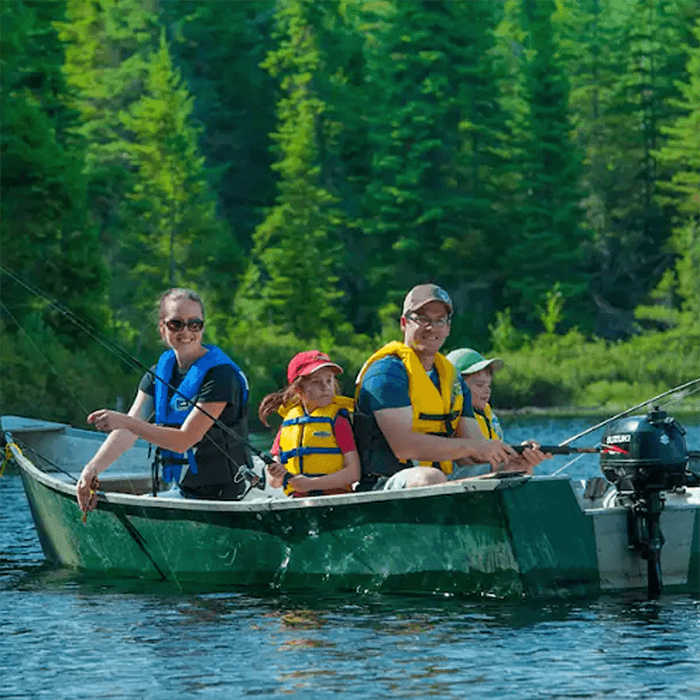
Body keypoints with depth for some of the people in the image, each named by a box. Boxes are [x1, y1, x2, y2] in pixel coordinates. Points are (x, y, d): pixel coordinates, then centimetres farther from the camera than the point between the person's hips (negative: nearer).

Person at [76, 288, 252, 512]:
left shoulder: (220, 375, -18)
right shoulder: (159, 373, 6)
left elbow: (184, 440, -23)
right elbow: (129, 429, -4)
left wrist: (125, 421, -32)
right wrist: (93, 467, -21)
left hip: (220, 497, -8)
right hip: (181, 492, 8)